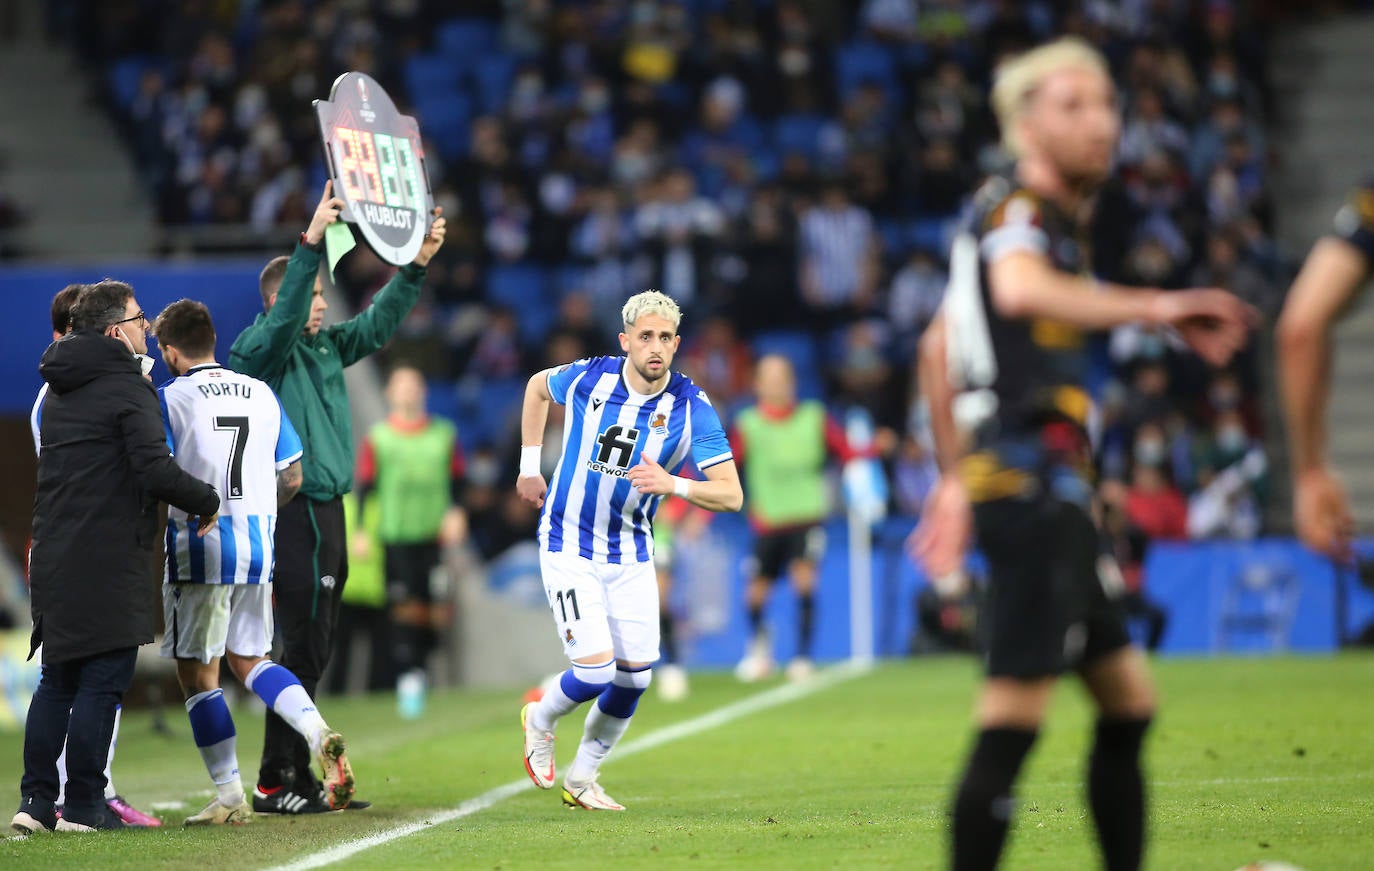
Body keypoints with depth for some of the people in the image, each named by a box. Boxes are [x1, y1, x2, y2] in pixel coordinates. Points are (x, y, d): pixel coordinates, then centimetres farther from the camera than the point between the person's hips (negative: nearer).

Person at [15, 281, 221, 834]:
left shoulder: (57, 394, 16)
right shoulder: (127, 389, -10)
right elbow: (156, 471, -19)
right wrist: (207, 502, -4)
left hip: (52, 555, 8)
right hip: (109, 560, -8)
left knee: (56, 681, 14)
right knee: (102, 682, -3)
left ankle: (36, 800, 10)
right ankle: (83, 807, -2)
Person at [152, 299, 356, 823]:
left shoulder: (168, 399, -7)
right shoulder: (261, 394, 10)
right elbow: (292, 476, 13)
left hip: (200, 549, -6)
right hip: (258, 546, 6)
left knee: (197, 672, 4)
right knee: (249, 659, 18)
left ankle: (229, 797, 2)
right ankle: (318, 734, -6)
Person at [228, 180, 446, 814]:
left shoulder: (325, 347, 15)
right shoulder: (260, 349, -9)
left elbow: (378, 323, 19)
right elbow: (285, 314, -27)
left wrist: (417, 264, 7)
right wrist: (311, 241, -36)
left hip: (326, 512, 9)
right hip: (296, 516, -9)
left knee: (313, 652, 11)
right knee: (303, 650, -10)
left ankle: (298, 779, 17)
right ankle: (275, 783, -6)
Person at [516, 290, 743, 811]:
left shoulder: (691, 409, -14)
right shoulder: (589, 378, -13)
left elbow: (731, 495, -17)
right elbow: (538, 386, 11)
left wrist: (672, 485, -34)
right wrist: (529, 465, 10)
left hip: (631, 554, 3)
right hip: (569, 547, -3)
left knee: (636, 675, 1)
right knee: (595, 671, -14)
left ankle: (581, 778, 23)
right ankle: (540, 720, 20)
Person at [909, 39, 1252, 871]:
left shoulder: (1050, 219, 23)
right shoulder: (1015, 210, -8)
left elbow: (939, 346, 33)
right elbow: (1019, 289, -33)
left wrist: (957, 477, 34)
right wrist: (1153, 308, -42)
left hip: (1051, 496, 11)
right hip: (1033, 484, -11)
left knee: (1129, 700, 16)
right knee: (1013, 725, -15)